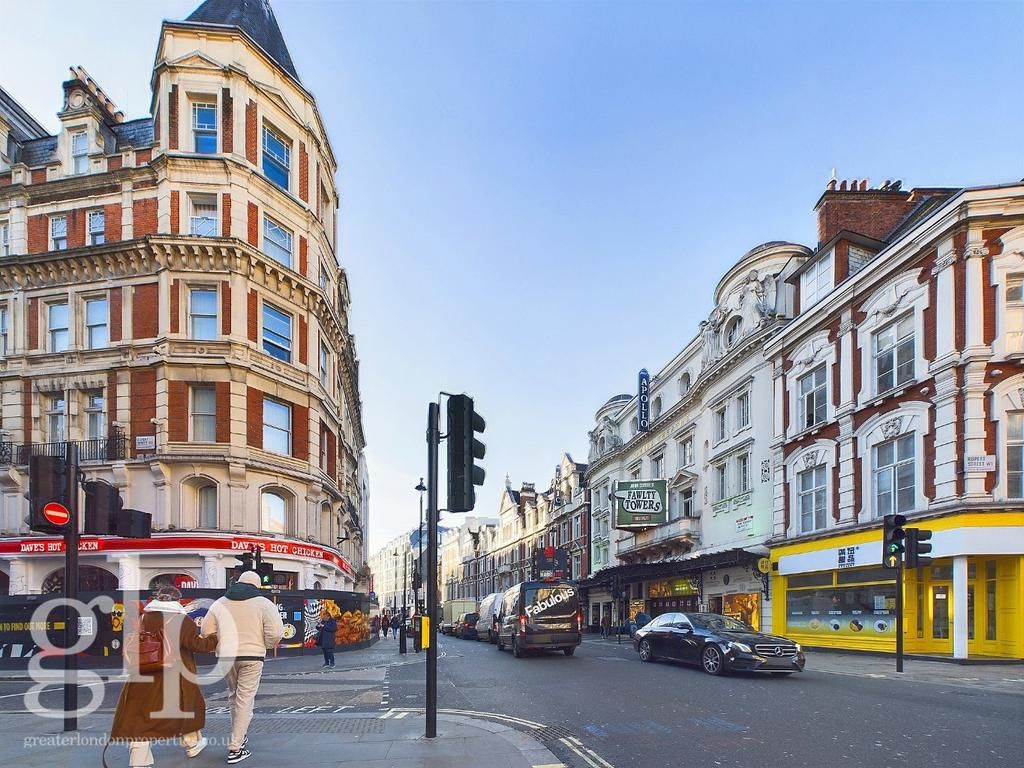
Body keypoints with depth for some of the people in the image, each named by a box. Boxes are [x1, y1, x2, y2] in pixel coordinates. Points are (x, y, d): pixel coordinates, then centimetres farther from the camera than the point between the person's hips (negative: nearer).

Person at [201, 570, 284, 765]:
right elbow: (275, 632, -12)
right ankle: (235, 749, 0)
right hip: (252, 656, -4)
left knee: (234, 695, 23)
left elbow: (207, 631, 8)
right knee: (244, 700, 1)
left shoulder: (219, 603, 9)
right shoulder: (263, 603, -3)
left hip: (225, 656, 4)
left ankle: (238, 736, 30)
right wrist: (265, 645, 7)